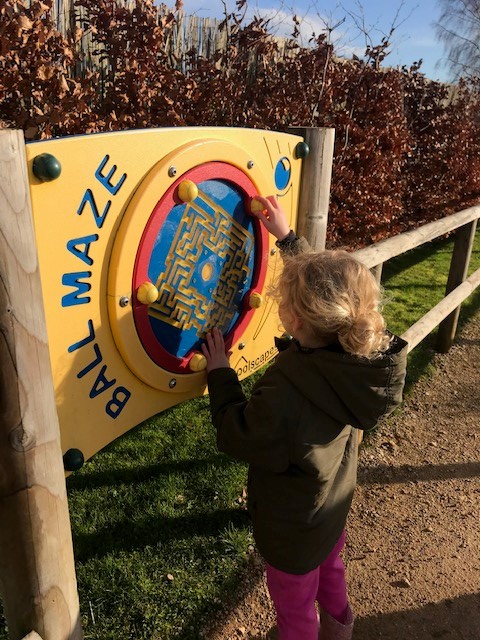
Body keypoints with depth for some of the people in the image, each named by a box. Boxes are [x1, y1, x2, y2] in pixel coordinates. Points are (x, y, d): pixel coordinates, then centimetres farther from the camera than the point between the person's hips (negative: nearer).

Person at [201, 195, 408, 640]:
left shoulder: (284, 399, -45)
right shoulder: (362, 355, -23)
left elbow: (236, 438, -23)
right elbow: (321, 282, -6)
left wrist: (219, 373, -14)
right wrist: (286, 236, 2)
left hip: (292, 531, -7)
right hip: (336, 507, 7)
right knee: (329, 572, 37)